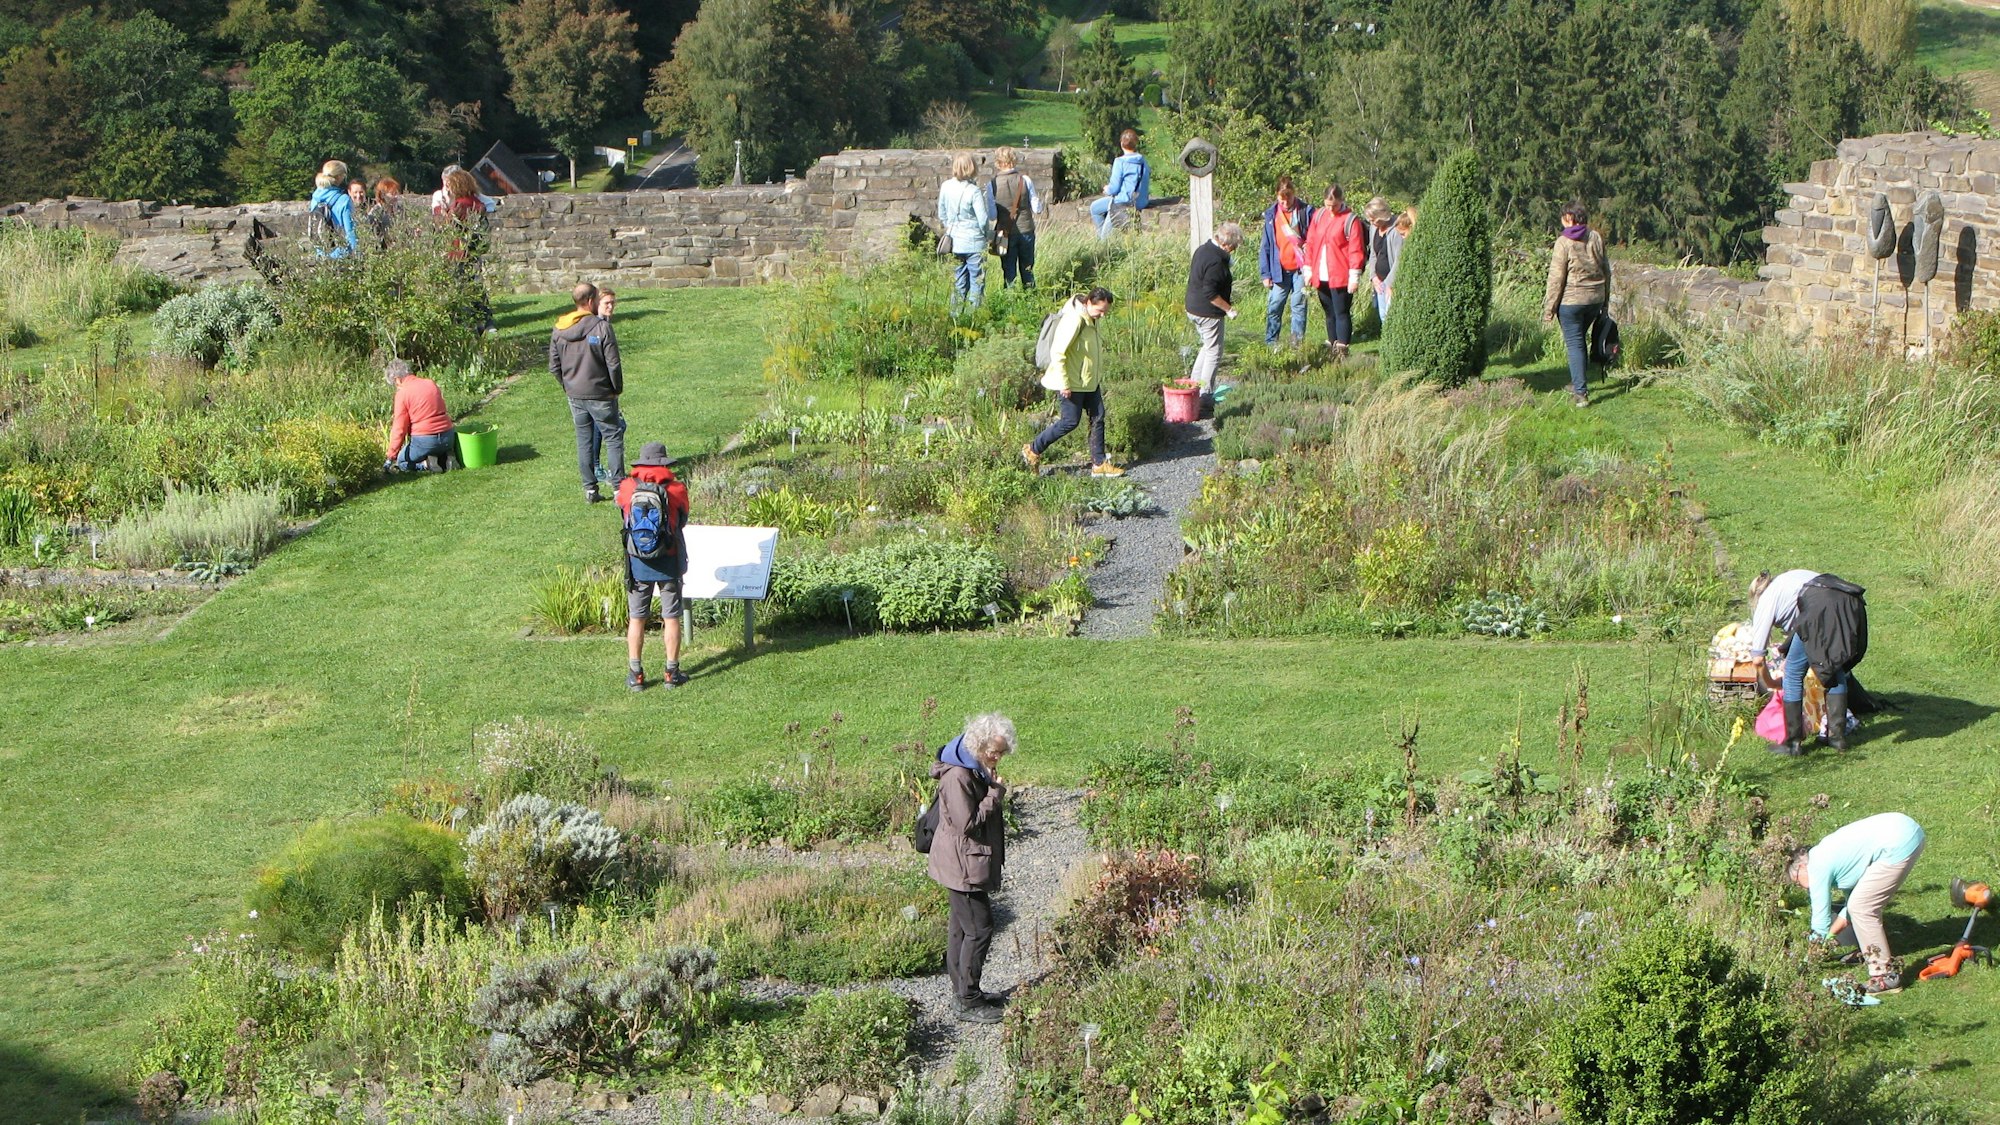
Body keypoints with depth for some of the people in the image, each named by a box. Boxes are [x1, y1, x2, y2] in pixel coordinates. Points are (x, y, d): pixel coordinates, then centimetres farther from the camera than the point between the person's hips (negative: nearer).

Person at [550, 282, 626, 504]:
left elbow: (554, 366, 5)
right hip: (600, 394, -5)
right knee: (613, 437, 5)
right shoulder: (602, 327, -17)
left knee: (584, 441, 13)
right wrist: (618, 388, -1)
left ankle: (589, 489, 16)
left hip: (575, 396, 5)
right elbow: (613, 364, -15)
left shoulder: (559, 329, 0)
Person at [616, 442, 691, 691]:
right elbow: (683, 521, 4)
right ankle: (671, 673, 13)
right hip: (668, 564, -1)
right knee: (671, 617, 9)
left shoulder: (627, 488, -8)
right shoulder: (676, 490, -10)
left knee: (636, 619, 10)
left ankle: (635, 675, 13)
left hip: (638, 564, 1)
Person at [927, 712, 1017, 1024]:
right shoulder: (957, 776, -24)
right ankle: (969, 1003, 1)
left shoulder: (975, 770, 9)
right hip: (963, 863, -10)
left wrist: (992, 786, 6)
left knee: (961, 927, 18)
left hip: (968, 863, 10)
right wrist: (996, 792, -19)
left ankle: (963, 990, 29)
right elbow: (968, 823, -24)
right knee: (979, 929, -5)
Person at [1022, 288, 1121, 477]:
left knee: (1098, 418, 8)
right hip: (1072, 383, -9)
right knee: (1071, 421, -3)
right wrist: (1064, 384, -23)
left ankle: (1099, 464, 14)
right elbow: (1057, 352, -25)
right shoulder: (1074, 320, -24)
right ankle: (1033, 450, 13)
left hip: (1089, 382, 9)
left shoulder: (1091, 319, 6)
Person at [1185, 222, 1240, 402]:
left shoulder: (1202, 249, 6)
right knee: (1214, 352, 2)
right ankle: (1205, 394, 6)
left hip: (1193, 308, 10)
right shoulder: (1216, 261, -24)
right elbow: (1210, 293, -26)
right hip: (1208, 313, -10)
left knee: (1208, 346, 24)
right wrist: (1229, 309, -16)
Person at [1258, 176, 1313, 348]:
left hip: (1300, 268, -2)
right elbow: (1265, 246, 5)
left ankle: (1297, 343, 8)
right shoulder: (1271, 214, 2)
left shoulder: (1306, 212, -4)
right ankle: (1271, 343, 10)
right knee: (1274, 307, 2)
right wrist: (1265, 273, 0)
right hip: (1279, 270, 2)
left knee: (1299, 305, 2)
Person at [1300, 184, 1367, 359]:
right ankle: (1332, 346, 21)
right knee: (1330, 314, 13)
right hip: (1321, 277, 6)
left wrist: (1354, 276, -13)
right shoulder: (1318, 215, 9)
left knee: (1341, 313, -4)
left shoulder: (1350, 220, -8)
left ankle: (1342, 350, -6)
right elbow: (1310, 243, 13)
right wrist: (1308, 269, 10)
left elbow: (1356, 250, -10)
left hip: (1340, 278, -6)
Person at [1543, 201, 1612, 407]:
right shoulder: (1596, 238, 3)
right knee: (1581, 339, 22)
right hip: (1595, 299, 6)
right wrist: (1605, 300, 20)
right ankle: (1576, 383, 34)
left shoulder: (1564, 242, -13)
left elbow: (1556, 278, -12)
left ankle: (1579, 393, -5)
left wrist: (1549, 308, -6)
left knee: (1574, 344, -1)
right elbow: (1606, 271, 10)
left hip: (1571, 300, -6)